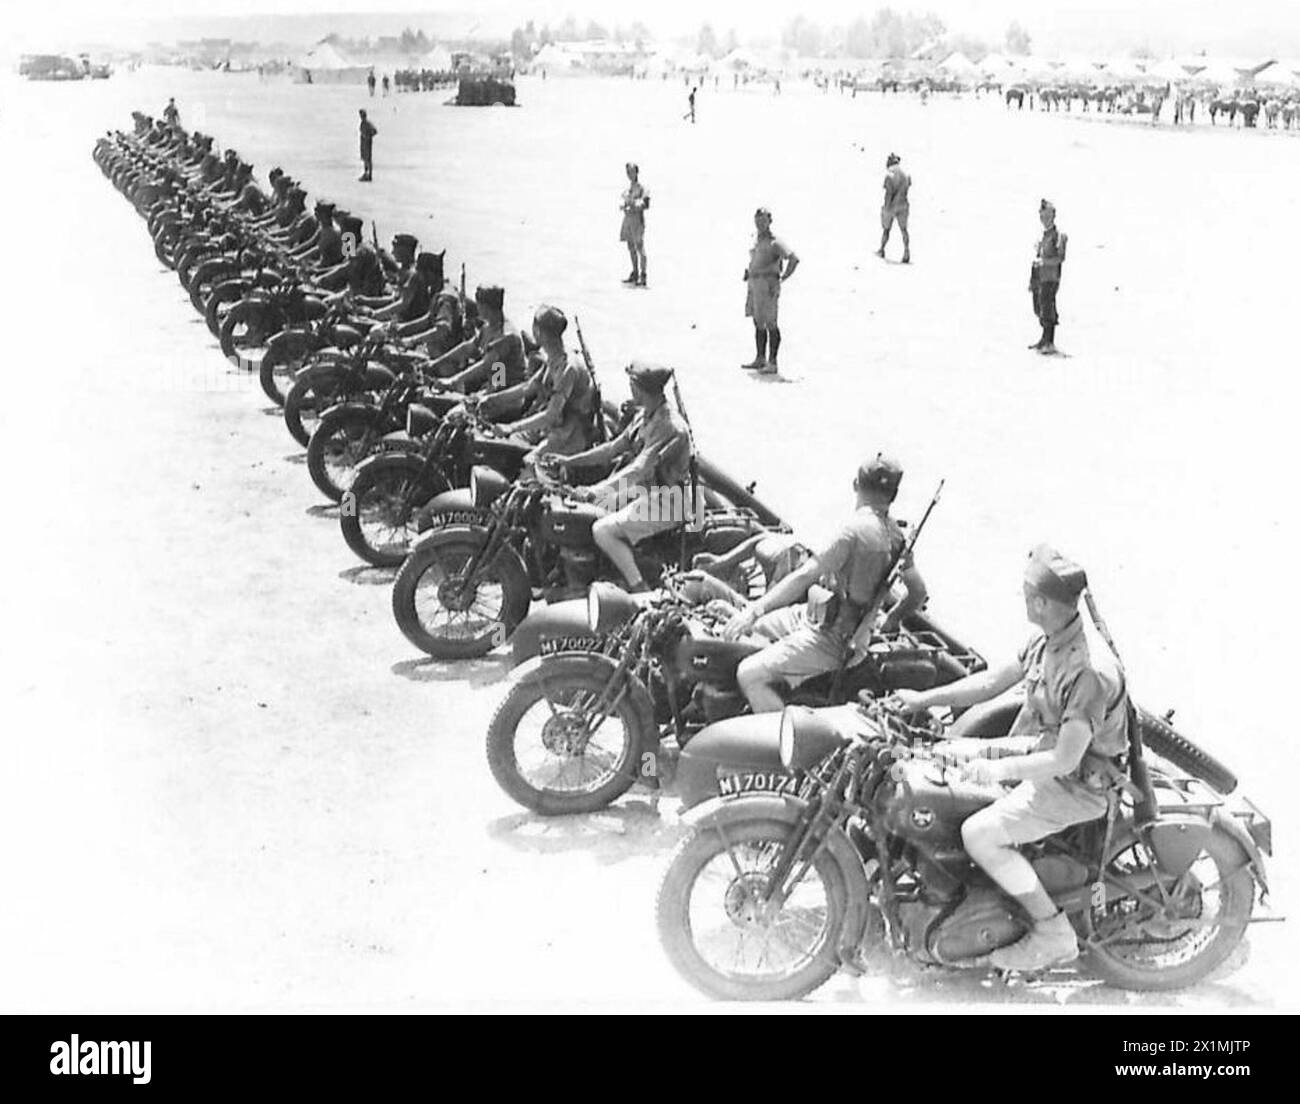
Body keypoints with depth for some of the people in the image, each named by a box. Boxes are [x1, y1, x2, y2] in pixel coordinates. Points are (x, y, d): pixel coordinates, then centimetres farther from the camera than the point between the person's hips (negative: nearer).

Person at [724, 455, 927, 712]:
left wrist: (755, 610, -24)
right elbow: (918, 593, 11)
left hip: (830, 639, -10)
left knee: (749, 675, -15)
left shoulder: (856, 529, -23)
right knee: (753, 627, 21)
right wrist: (889, 624, 24)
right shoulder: (894, 534, 2)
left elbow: (805, 576, -25)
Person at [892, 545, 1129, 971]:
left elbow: (1066, 760, -31)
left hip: (1077, 782, -10)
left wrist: (999, 768, -25)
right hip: (1042, 745, 10)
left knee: (979, 834, -20)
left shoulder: (1087, 669, -32)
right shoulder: (1050, 640, -2)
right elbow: (995, 680, 9)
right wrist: (925, 698, 7)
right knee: (945, 755, 14)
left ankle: (1054, 934, -5)